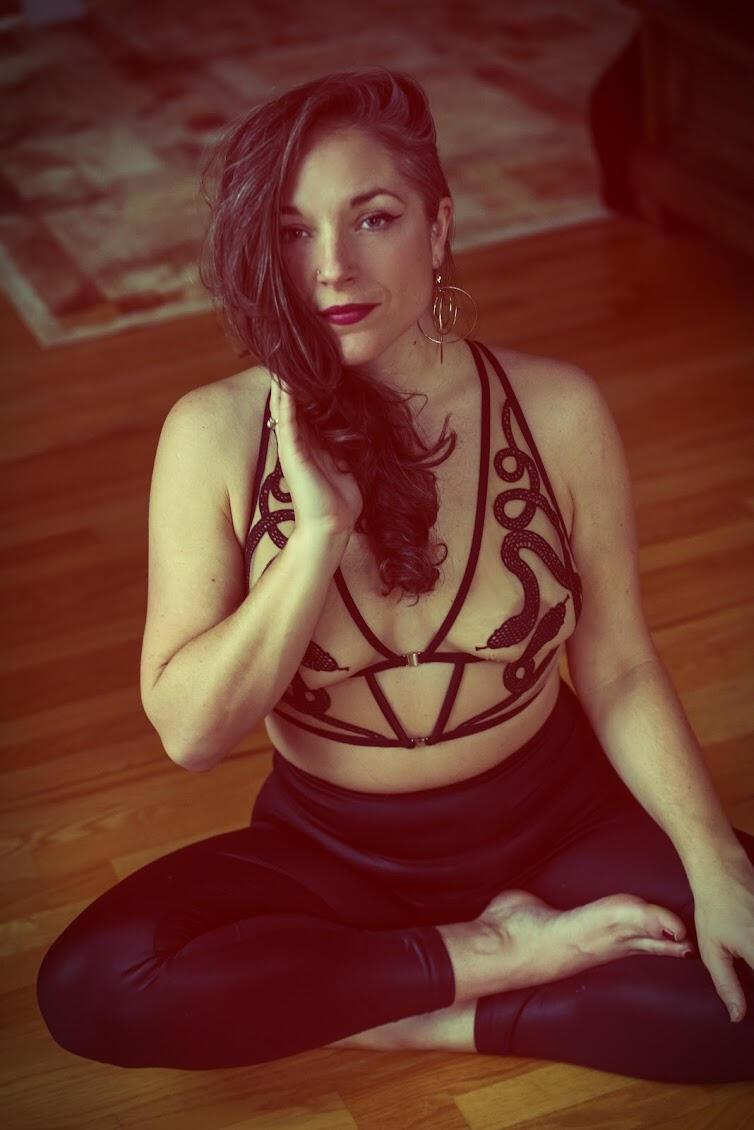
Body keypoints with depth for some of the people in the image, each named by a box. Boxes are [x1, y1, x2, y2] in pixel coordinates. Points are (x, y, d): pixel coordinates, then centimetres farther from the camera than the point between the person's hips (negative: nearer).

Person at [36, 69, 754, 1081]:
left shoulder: (556, 411, -12)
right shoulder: (217, 435, -13)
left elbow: (617, 669, -3)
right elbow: (190, 732, -17)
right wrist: (322, 531, -27)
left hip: (551, 822, 0)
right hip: (329, 847, 0)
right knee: (89, 987, -27)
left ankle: (414, 1016, -9)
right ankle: (494, 954, -14)